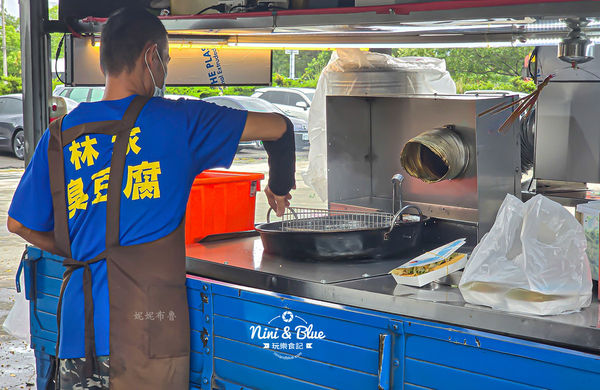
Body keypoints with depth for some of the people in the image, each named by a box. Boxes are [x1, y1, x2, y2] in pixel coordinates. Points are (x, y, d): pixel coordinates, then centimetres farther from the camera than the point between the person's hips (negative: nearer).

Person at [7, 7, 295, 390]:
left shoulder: (60, 135, 8)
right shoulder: (178, 120, 0)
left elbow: (19, 223, 17)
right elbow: (278, 127, 8)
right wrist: (280, 187, 27)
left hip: (78, 332, 3)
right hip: (148, 329, -3)